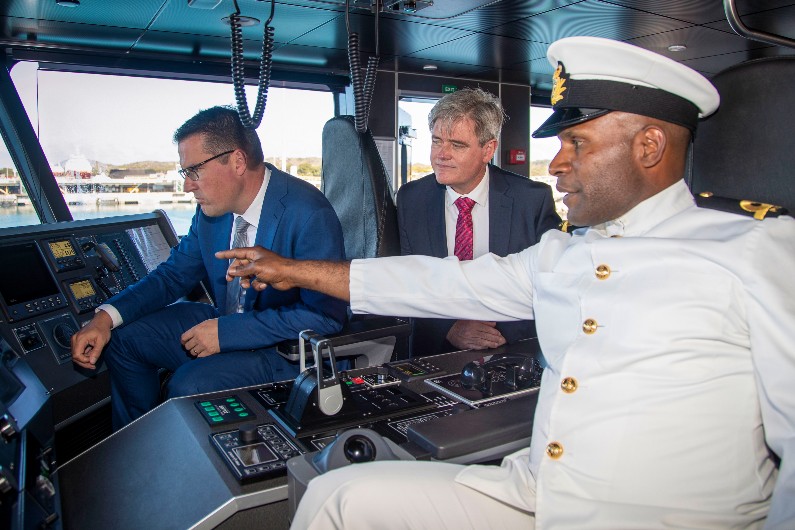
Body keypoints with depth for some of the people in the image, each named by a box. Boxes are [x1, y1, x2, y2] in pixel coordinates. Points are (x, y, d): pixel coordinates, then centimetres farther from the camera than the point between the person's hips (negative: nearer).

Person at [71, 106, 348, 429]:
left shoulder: (308, 214, -25)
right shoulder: (213, 207, -2)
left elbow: (326, 314, -27)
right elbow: (175, 273, 10)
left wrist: (227, 332, -25)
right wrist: (106, 317, -7)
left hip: (287, 352, -8)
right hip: (224, 325, 8)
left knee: (189, 386, -28)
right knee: (122, 338, 6)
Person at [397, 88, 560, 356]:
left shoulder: (534, 200, -4)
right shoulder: (410, 199, 2)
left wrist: (507, 331, -14)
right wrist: (449, 329, -13)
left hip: (513, 353, -1)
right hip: (434, 353, 2)